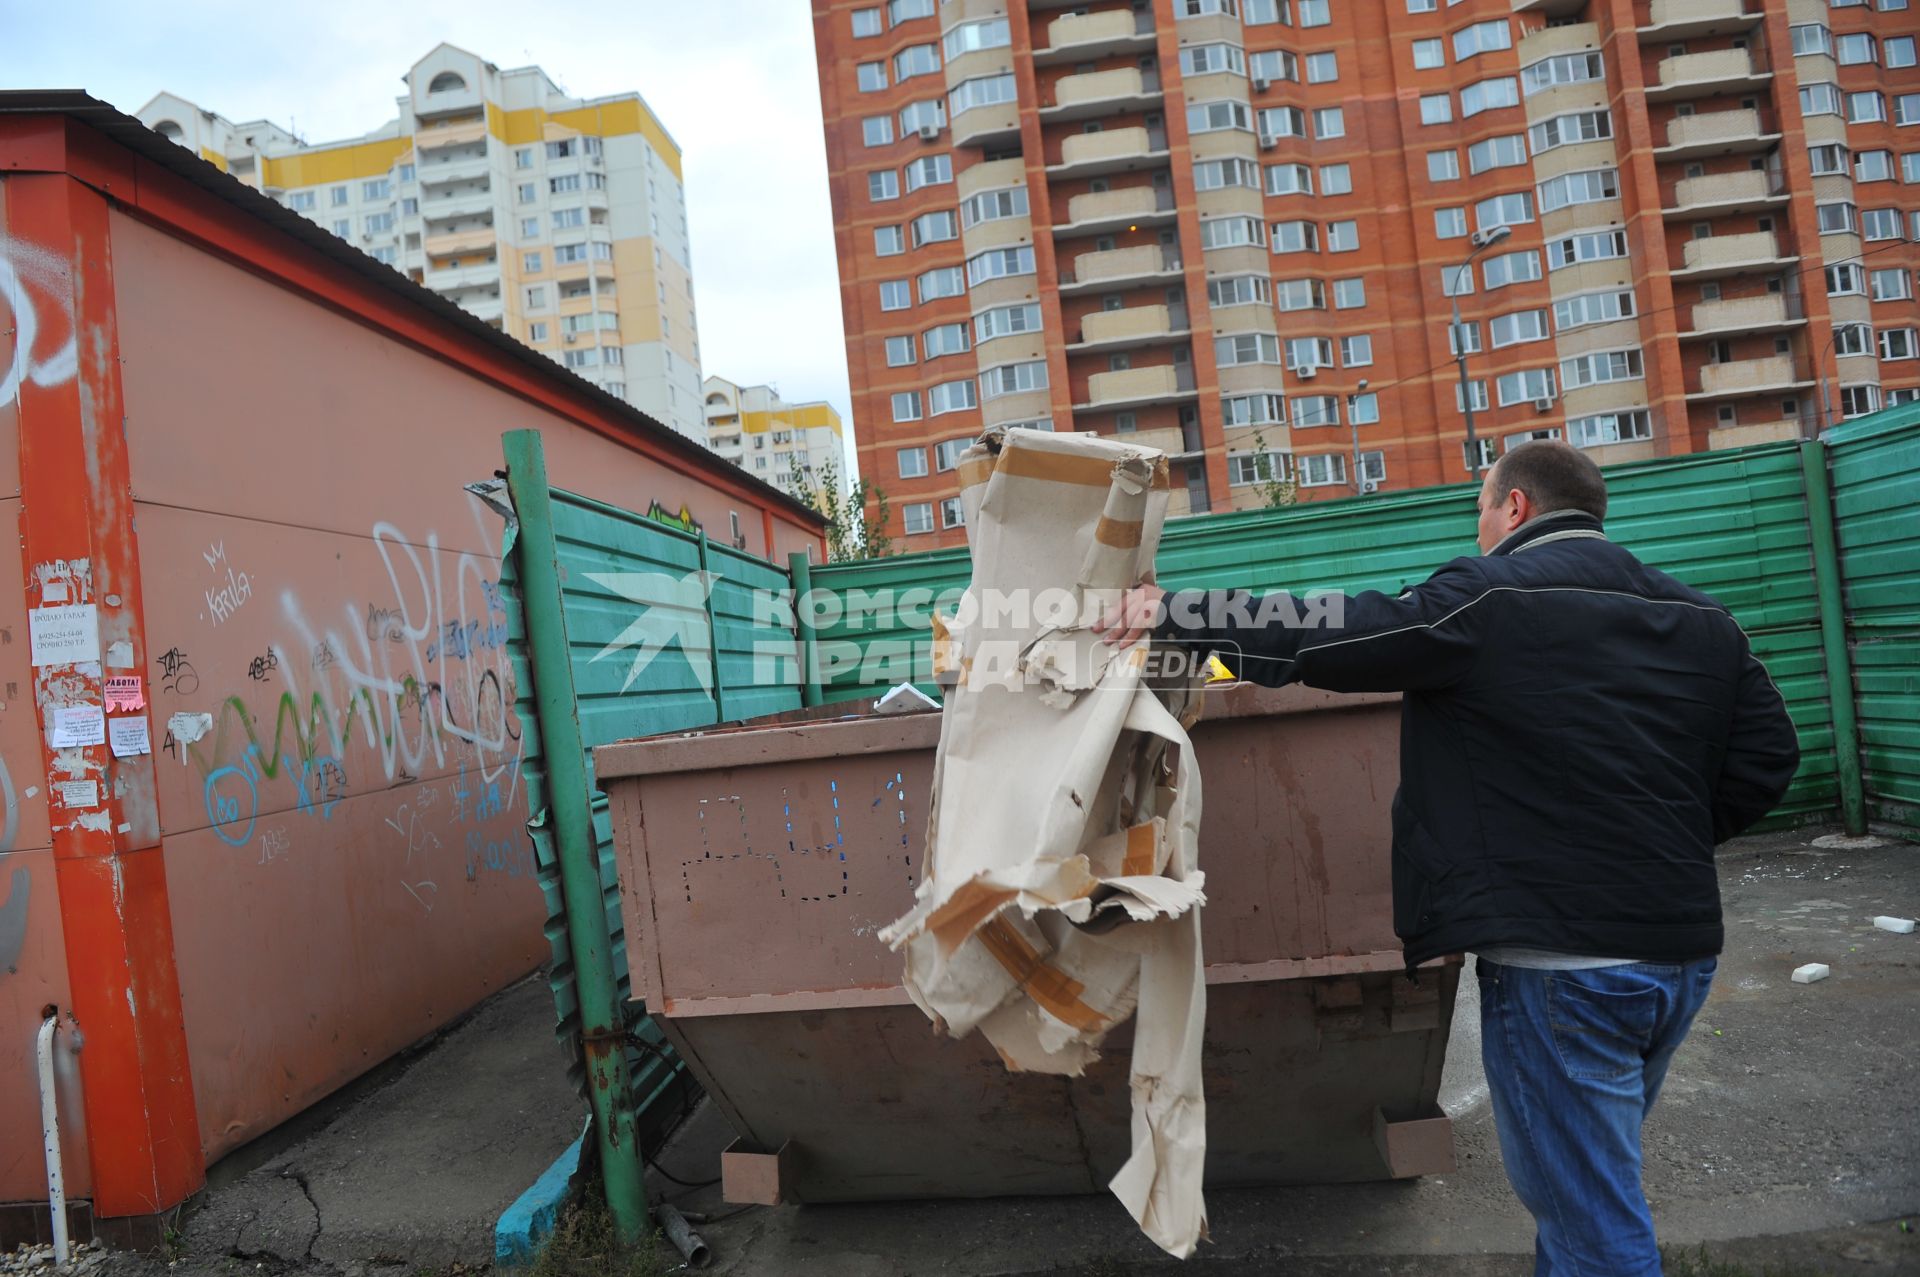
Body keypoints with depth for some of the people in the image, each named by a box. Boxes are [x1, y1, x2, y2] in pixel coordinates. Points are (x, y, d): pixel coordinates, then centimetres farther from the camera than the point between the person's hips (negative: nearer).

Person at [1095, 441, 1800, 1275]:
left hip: (1560, 960, -8)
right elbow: (1766, 754, 9)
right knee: (1578, 1181, 25)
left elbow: (1321, 638, -14)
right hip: (1682, 953, 8)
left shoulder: (1492, 598, -12)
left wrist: (1168, 613, -5)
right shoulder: (1700, 619, 10)